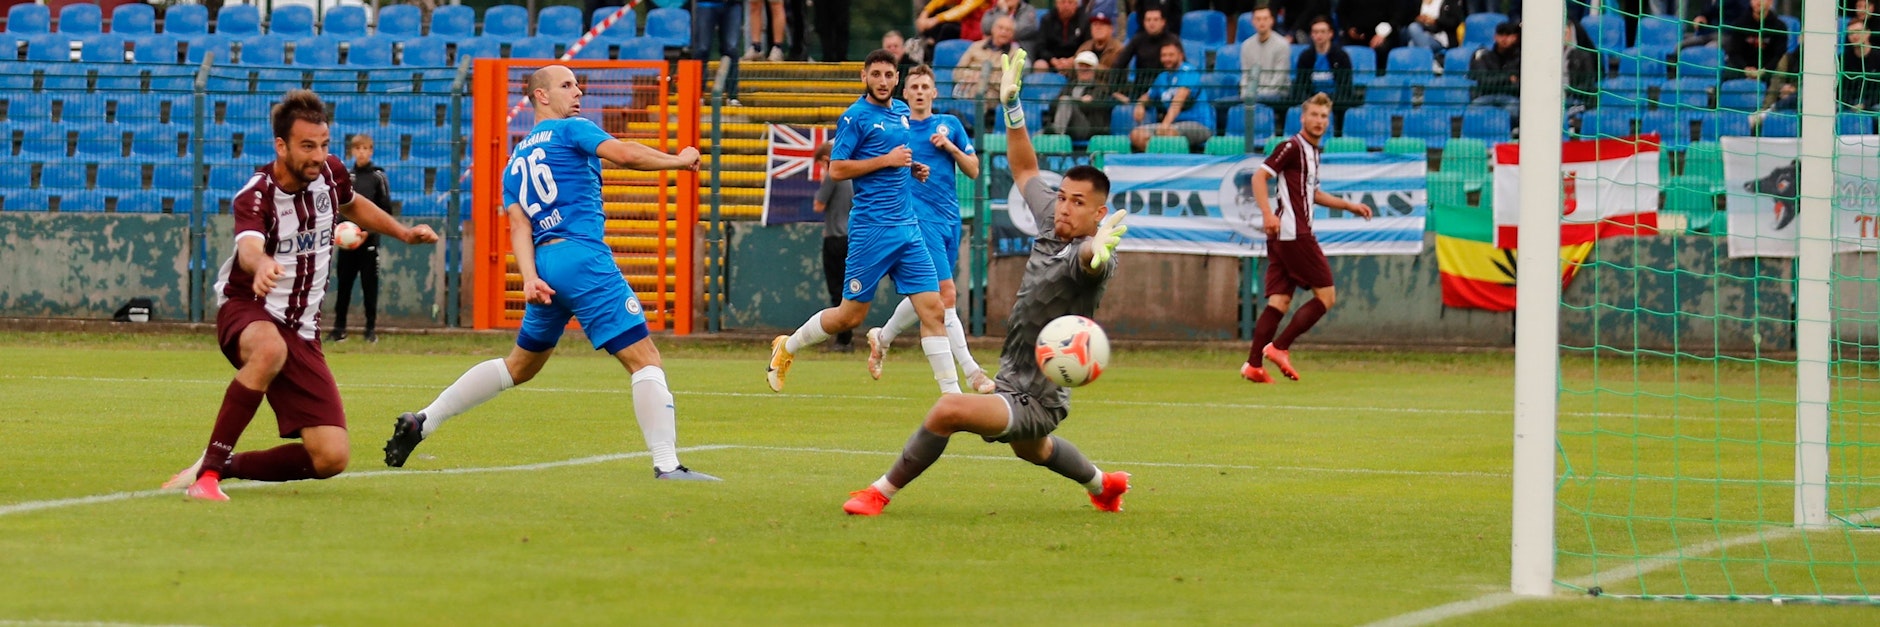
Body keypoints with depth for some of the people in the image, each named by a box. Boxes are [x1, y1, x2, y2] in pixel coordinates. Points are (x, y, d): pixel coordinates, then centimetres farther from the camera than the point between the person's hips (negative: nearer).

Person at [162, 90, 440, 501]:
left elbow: (353, 204, 26)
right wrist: (261, 265, -66)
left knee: (331, 457, -10)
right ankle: (207, 471, -35)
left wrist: (403, 233, 21)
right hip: (247, 312, -6)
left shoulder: (329, 174, 0)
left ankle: (226, 465, 10)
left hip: (301, 330, 6)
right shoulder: (256, 196, -20)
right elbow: (249, 246, -43)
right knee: (270, 349, -45)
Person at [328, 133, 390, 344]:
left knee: (369, 285, 0)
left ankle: (371, 329, 7)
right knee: (344, 285, 4)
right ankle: (339, 328, 9)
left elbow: (386, 212, -2)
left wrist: (369, 231, -13)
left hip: (368, 241, -3)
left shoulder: (378, 176, 0)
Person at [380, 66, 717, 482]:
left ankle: (422, 421, 24)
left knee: (520, 366, 24)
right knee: (645, 359, -7)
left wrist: (530, 277, -1)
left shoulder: (515, 162, 22)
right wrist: (679, 161, 1)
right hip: (584, 257, -8)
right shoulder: (572, 130, 3)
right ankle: (666, 465, -17)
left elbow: (519, 227, 10)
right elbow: (624, 155, -12)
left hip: (544, 262, 8)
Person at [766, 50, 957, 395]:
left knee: (932, 308, -3)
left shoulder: (902, 112, 14)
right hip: (872, 228, -6)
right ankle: (787, 347, 24)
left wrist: (913, 169, 10)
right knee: (850, 315, 1)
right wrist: (887, 160, -16)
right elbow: (836, 169, -13)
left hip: (907, 227, 6)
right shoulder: (856, 117, -8)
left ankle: (951, 392, -4)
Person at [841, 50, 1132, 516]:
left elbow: (1089, 261, -52)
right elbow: (1025, 169, 17)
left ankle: (881, 492, -15)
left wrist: (1095, 252, -75)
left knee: (948, 410, -31)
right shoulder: (1052, 221, -1)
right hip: (1013, 386, 10)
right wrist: (1010, 104, 11)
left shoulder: (1095, 255, -25)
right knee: (1031, 449, 40)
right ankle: (1102, 484, 68)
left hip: (1037, 403, -10)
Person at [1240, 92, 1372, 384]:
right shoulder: (1291, 147, -7)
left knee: (1279, 302, 3)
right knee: (1326, 296, -6)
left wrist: (1350, 205, 35)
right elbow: (1259, 177, -15)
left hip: (1282, 237, 9)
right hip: (1294, 234, -9)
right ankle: (1279, 347, -8)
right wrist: (1268, 213, -27)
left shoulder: (1312, 152, 21)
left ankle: (1254, 365, -3)